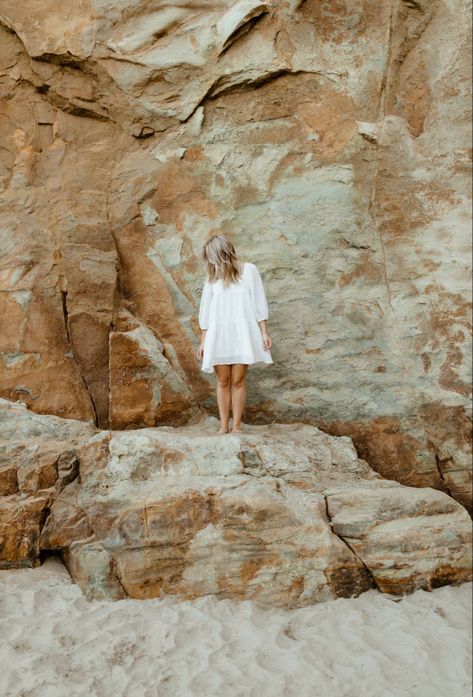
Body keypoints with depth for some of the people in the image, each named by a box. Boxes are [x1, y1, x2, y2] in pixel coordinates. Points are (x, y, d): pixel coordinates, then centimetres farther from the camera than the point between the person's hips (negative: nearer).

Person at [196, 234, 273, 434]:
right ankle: (223, 426, 5)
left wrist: (264, 332, -2)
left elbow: (258, 303, 3)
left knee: (238, 380, -2)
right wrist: (203, 341, 9)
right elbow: (206, 310, 12)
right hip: (218, 335, 2)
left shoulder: (249, 270, 4)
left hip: (242, 333, -2)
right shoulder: (212, 276, 11)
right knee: (223, 381, 2)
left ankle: (236, 426, 3)